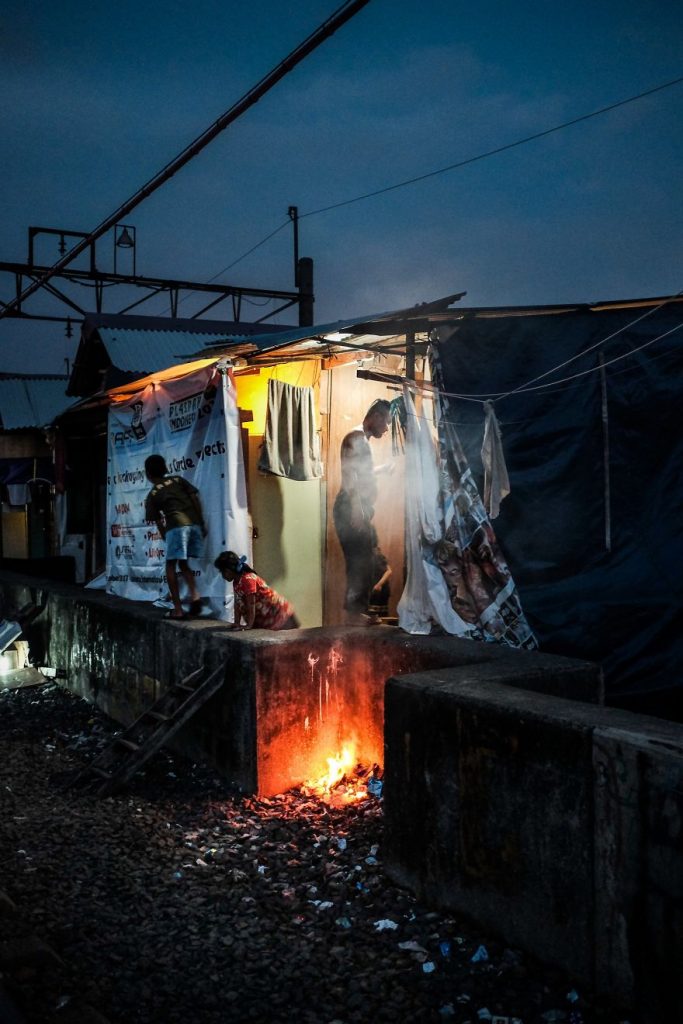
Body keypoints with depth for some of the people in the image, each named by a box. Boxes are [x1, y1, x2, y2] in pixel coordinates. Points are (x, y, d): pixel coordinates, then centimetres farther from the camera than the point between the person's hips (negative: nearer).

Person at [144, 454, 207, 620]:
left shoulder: (152, 495, 15)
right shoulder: (178, 480, 22)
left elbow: (159, 523, 14)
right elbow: (196, 499, 12)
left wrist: (167, 540, 23)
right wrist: (202, 523, 14)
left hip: (176, 525, -4)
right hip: (195, 523, 4)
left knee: (170, 565, 6)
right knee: (183, 563, 19)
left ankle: (178, 609, 1)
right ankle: (194, 595, -3)